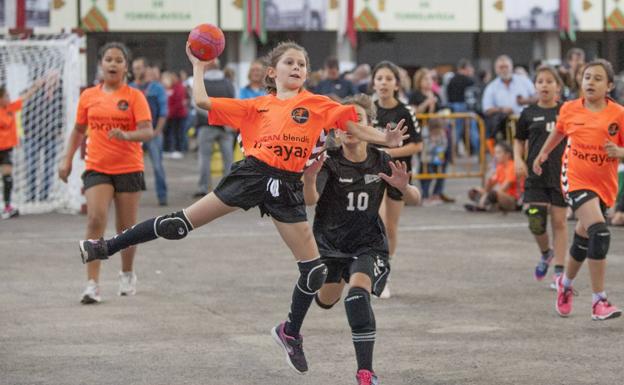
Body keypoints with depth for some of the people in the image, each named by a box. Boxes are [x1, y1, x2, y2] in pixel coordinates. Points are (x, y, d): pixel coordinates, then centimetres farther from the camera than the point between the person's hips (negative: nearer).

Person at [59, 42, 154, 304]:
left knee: (126, 227, 8)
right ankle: (92, 285, -17)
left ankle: (127, 275, 34)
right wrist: (67, 160, 10)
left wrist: (127, 135, -33)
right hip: (97, 169, 1)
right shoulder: (88, 96, 5)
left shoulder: (134, 96, -4)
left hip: (128, 169, -1)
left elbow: (148, 132, -14)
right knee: (95, 220, -16)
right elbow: (79, 130, 17)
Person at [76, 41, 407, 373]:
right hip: (252, 174, -1)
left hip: (287, 188, 1)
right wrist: (198, 67, 18)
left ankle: (290, 333, 21)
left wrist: (385, 140, -11)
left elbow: (353, 127, 4)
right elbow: (202, 101, 9)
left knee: (314, 271, -1)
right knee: (182, 223, -5)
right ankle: (108, 247, 5)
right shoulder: (256, 106, 11)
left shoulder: (317, 104, 9)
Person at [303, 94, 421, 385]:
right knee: (325, 301, 18)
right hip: (329, 241, 1)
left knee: (358, 295, -26)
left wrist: (403, 186, -27)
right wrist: (309, 178, -55)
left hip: (368, 243, -1)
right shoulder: (329, 161, -17)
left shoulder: (380, 162, -11)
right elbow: (311, 199, -33)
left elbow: (415, 200, -3)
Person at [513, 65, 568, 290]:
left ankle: (559, 271, 10)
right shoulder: (529, 114, 3)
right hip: (535, 175, 1)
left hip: (561, 174, -1)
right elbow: (519, 140, 15)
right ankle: (546, 254, 24)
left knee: (559, 222, 2)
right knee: (535, 223, -7)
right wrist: (518, 159, -1)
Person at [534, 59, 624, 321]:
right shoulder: (569, 109, -1)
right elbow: (559, 131, 21)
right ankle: (599, 301, -20)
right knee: (599, 233, -23)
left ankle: (566, 283, 47)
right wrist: (544, 153, 29)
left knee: (583, 238, 17)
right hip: (575, 179, -2)